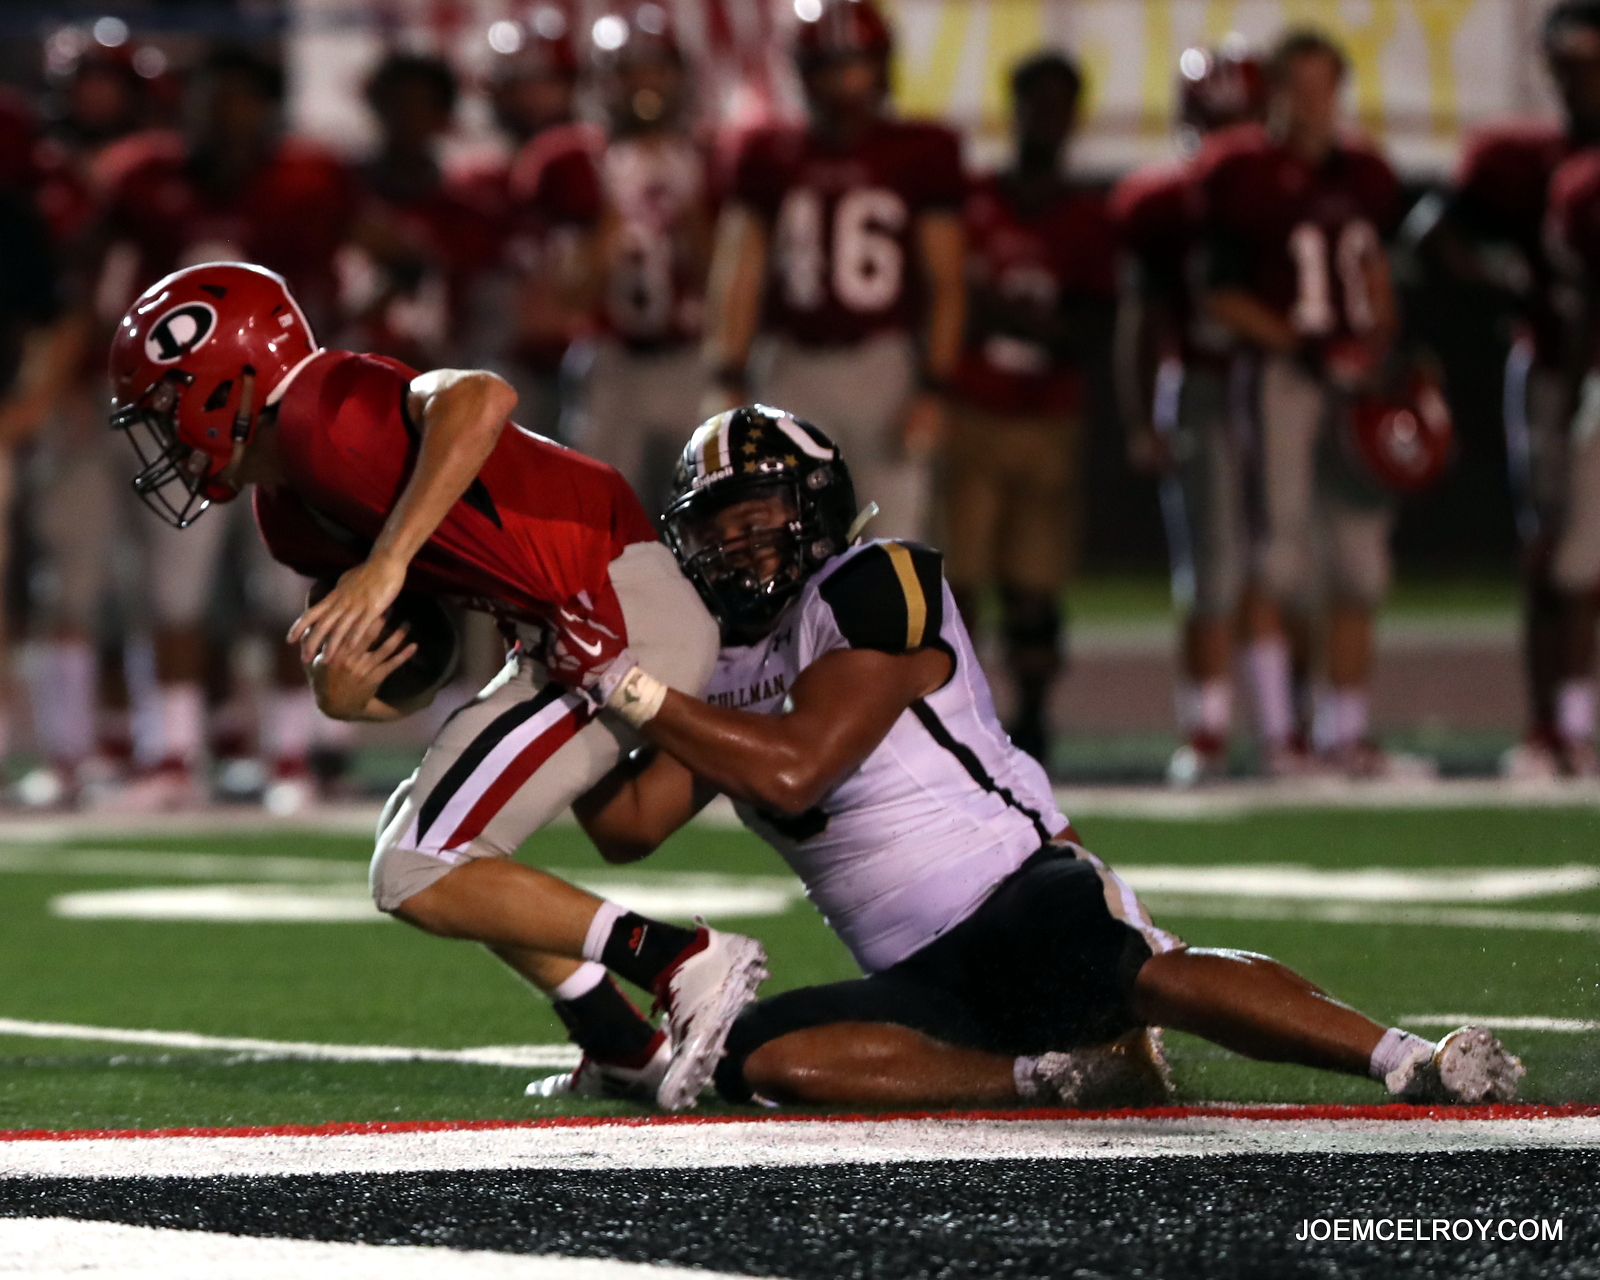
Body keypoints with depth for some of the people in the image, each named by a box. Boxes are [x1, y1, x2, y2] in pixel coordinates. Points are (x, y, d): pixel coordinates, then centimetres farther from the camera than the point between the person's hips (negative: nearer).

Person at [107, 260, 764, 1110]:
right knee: (415, 842, 20)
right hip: (571, 636, 11)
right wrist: (339, 694, -7)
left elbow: (477, 401, -32)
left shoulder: (315, 418, -14)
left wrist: (387, 562, -34)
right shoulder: (289, 517, 16)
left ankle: (687, 962, -7)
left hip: (622, 618, -11)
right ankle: (631, 1053, 18)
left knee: (419, 878, -9)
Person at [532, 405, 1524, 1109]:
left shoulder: (873, 594, -9)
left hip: (1024, 903, -7)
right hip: (925, 978, 7)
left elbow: (793, 770, -19)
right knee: (760, 1059, -20)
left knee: (1148, 977, -39)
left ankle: (1417, 1061, -42)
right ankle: (1055, 1077, -18)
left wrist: (630, 685, -18)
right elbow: (626, 825, 15)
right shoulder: (724, 669, 16)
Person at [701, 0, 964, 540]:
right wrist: (729, 383, -2)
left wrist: (932, 389, -7)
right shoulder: (770, 157, 8)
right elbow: (739, 276, 7)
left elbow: (944, 283, 1)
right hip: (792, 368, 2)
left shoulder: (921, 156, 2)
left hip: (885, 368, -2)